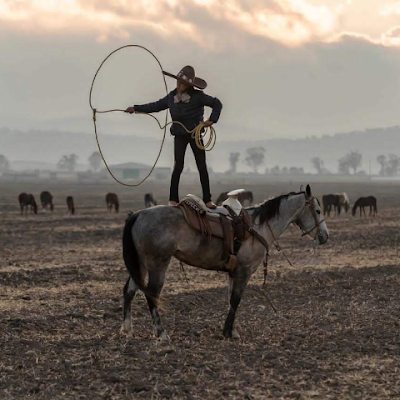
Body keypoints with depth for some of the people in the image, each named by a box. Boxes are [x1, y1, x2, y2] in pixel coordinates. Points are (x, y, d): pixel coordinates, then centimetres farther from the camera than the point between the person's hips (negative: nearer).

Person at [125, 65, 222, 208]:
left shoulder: (198, 96, -12)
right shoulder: (171, 96, -1)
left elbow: (217, 104, -7)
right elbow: (156, 106, 12)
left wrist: (212, 120, -18)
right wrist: (136, 108, 12)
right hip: (180, 136, 2)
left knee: (202, 167, 3)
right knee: (178, 166, -5)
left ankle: (207, 199, 10)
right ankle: (173, 199, 1)